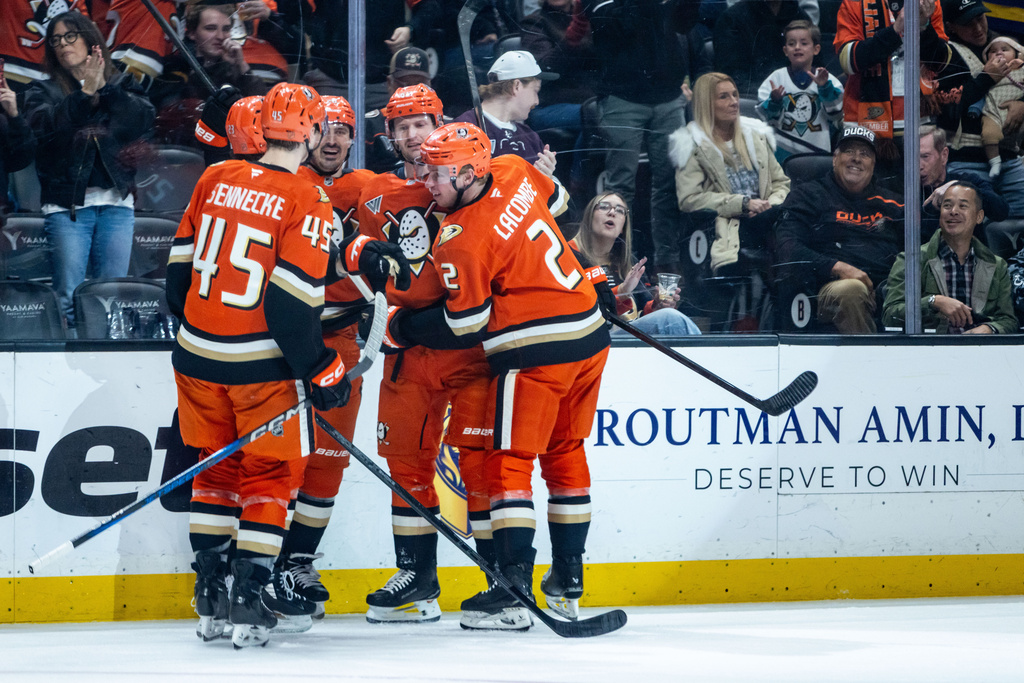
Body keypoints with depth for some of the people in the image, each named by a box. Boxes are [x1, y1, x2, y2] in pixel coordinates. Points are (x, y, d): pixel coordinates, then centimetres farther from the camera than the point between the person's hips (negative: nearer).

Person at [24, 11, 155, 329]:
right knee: (69, 296, -6)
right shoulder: (43, 91, 9)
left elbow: (144, 120, -4)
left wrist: (105, 89, -12)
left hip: (116, 202, 1)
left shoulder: (120, 85, 13)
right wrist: (84, 94, -18)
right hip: (67, 204, -1)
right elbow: (43, 125, -11)